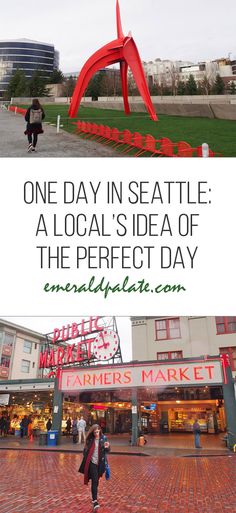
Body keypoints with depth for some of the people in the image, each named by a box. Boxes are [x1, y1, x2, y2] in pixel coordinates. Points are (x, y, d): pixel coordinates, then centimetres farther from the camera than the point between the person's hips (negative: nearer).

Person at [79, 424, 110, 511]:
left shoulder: (103, 438, -2)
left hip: (100, 463, 2)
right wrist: (85, 461, -3)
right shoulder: (90, 439, -4)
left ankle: (94, 497, 33)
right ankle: (95, 501, -10)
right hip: (92, 462, -2)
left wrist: (107, 447, -24)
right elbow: (85, 450, 4)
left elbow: (107, 451, -2)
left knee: (96, 481, 14)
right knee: (94, 481, -11)